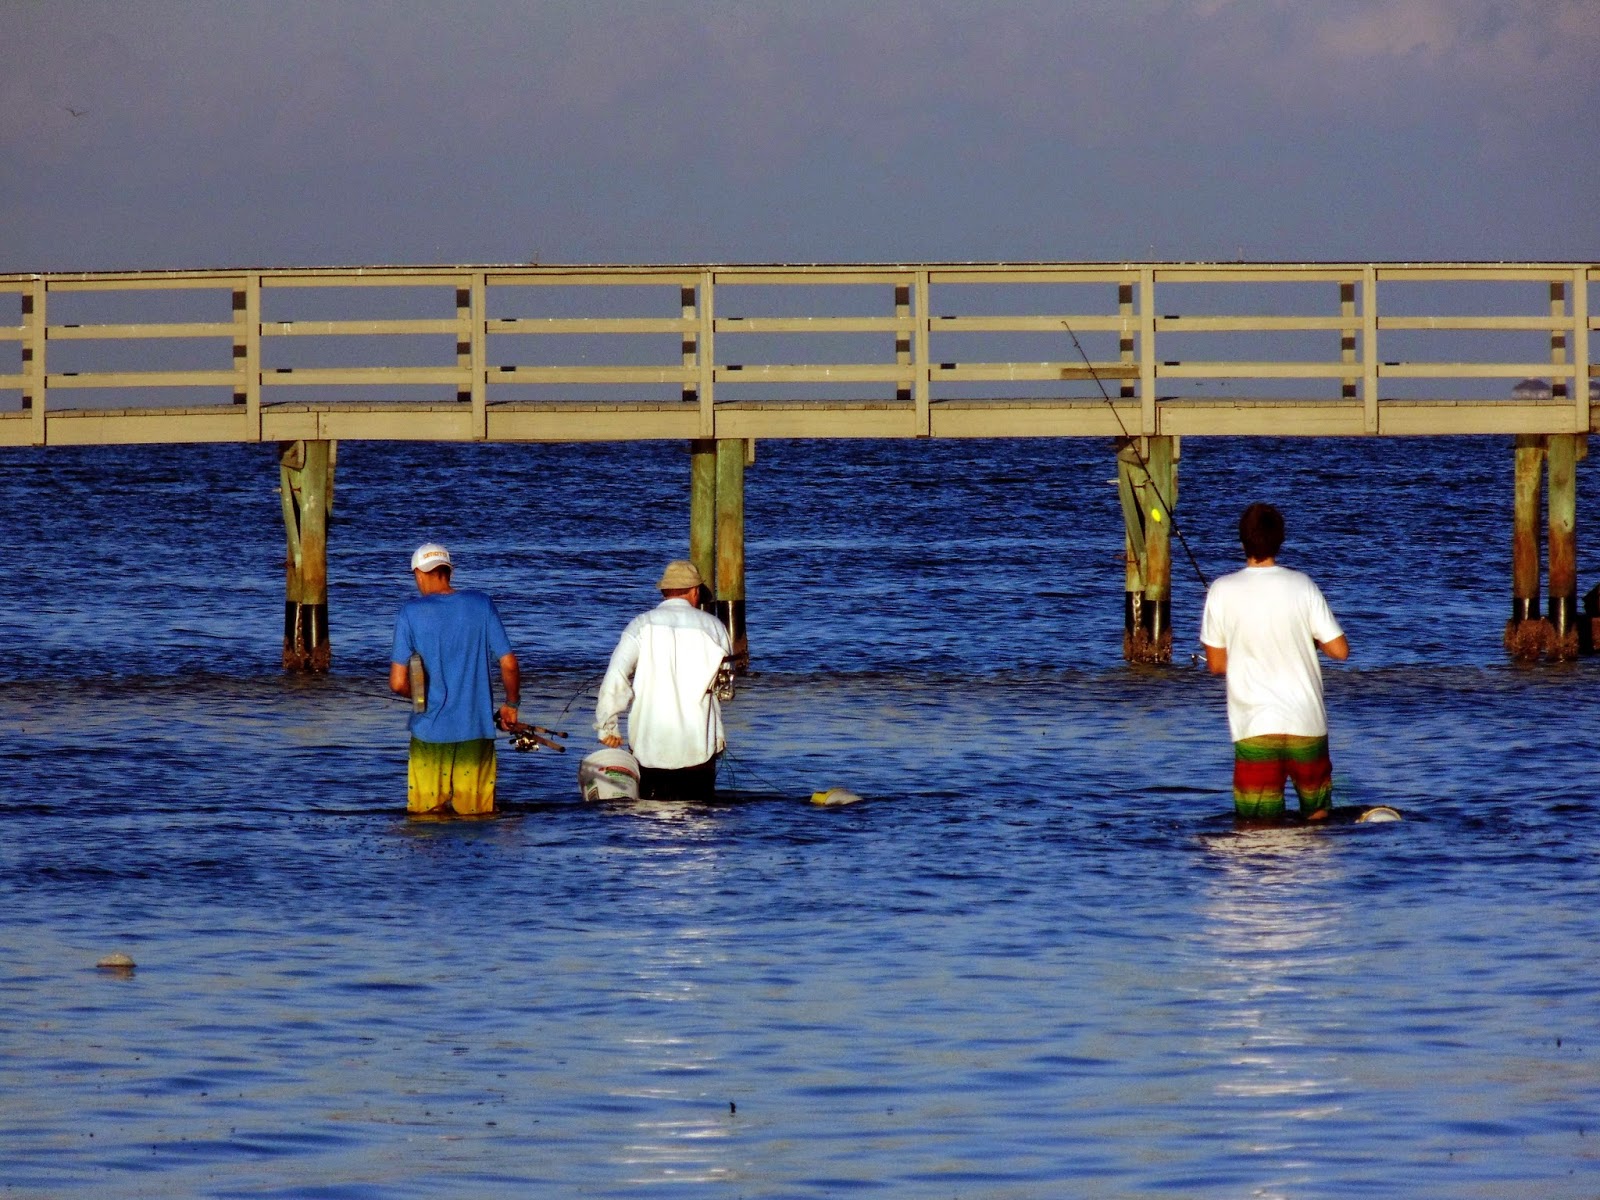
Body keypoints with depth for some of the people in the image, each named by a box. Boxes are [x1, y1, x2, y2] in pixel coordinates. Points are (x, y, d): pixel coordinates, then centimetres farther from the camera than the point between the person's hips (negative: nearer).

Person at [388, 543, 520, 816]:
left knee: (426, 816, 5)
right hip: (476, 730, 1)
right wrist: (511, 704, 17)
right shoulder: (481, 605, 1)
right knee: (474, 817, 5)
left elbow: (398, 683, -8)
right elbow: (509, 664, -1)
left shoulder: (411, 612, -4)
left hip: (430, 731, -1)